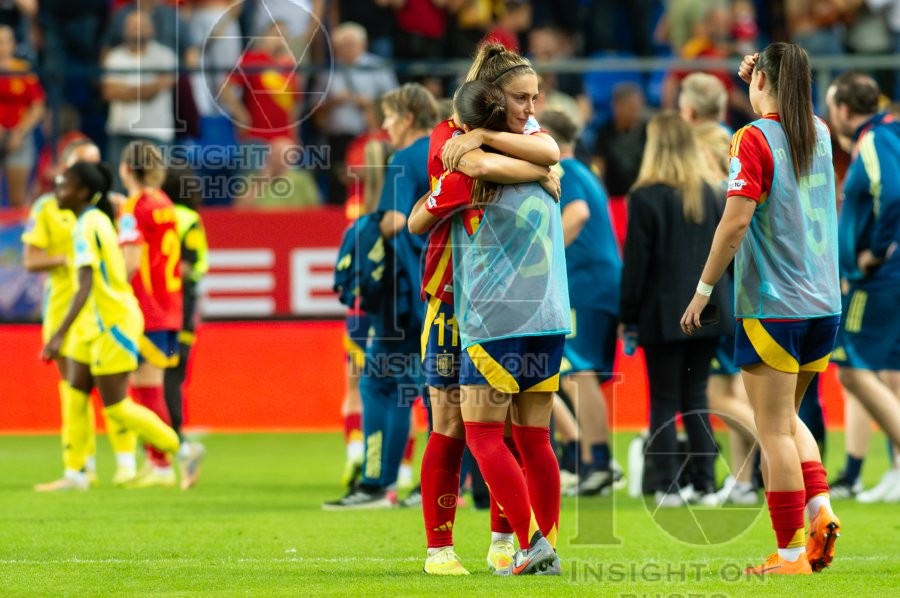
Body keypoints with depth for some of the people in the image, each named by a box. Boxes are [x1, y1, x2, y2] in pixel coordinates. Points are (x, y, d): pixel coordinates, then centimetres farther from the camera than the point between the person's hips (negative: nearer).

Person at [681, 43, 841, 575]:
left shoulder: (755, 138, -12)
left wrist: (704, 290, -12)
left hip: (773, 307, -7)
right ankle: (820, 510, 1)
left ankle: (791, 553, 0)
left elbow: (736, 222, -18)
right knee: (788, 418, 22)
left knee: (775, 431, 0)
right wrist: (768, 91, 26)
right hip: (824, 305, 7)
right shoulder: (819, 134, 8)